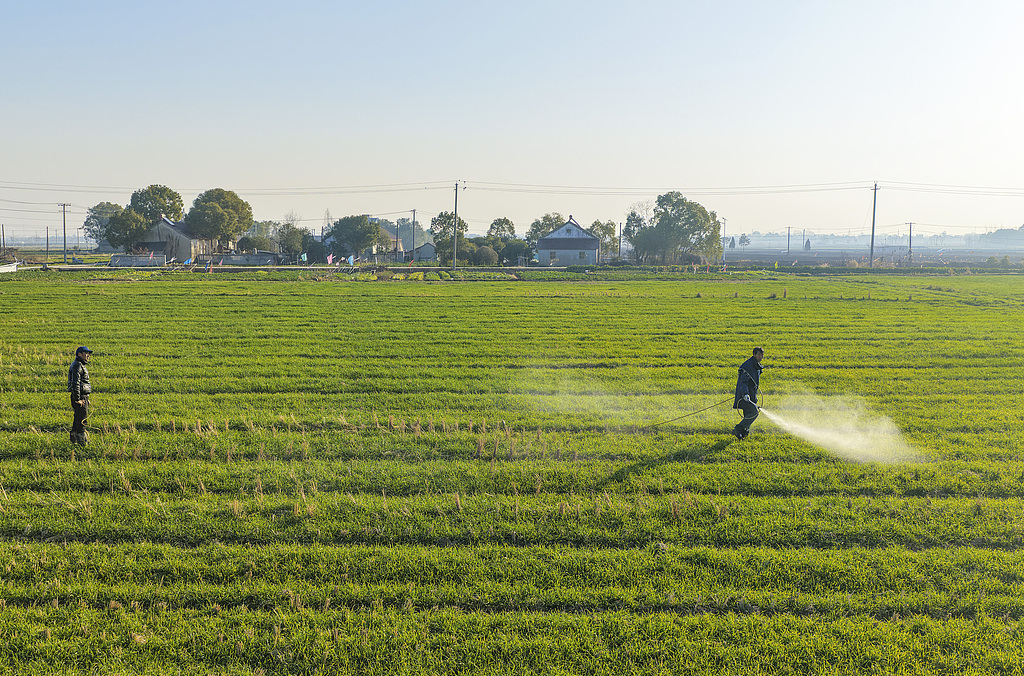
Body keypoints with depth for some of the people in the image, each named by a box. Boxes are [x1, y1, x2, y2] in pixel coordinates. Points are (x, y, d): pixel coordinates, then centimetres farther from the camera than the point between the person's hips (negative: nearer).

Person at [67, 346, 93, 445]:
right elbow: (75, 384, -22)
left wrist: (86, 398, 25)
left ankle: (74, 439, 21)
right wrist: (78, 399, -22)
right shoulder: (77, 366, -15)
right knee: (82, 419, -9)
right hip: (80, 397, -11)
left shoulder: (81, 366, 19)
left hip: (83, 397, 11)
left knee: (78, 419, 15)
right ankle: (81, 441, -8)